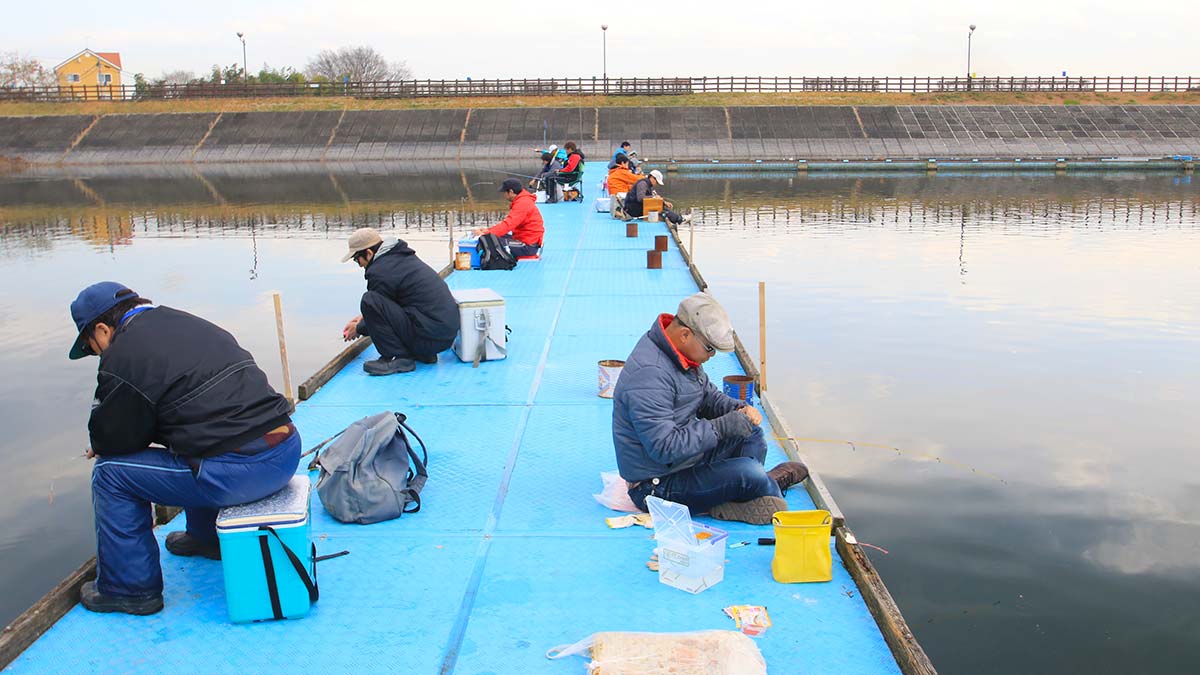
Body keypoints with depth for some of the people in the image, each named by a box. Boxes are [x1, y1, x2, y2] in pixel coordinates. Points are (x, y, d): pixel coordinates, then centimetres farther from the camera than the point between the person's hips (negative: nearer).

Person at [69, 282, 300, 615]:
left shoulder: (122, 356, -6)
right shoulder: (194, 324, 20)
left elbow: (111, 440, 1)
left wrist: (102, 448, 25)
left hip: (238, 474, -9)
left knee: (111, 471, 7)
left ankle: (131, 588, 16)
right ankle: (207, 537, 49)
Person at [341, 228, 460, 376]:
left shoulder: (379, 271, -11)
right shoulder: (403, 256, 18)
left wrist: (358, 329, 21)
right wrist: (364, 317, 34)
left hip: (430, 337, -10)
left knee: (369, 301, -15)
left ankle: (401, 358, -10)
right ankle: (424, 354, 16)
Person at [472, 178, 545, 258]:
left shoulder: (523, 203, -18)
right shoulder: (521, 201, 17)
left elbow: (508, 224, -26)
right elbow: (507, 221, 20)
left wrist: (485, 233, -28)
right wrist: (488, 230, 10)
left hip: (529, 246, -11)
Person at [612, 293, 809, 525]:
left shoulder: (684, 355, 4)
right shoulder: (649, 375, -28)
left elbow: (709, 396, 19)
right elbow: (664, 447, -32)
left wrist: (740, 409, -3)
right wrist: (722, 427, -26)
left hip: (687, 456, 10)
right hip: (658, 486, -10)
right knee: (749, 473, -21)